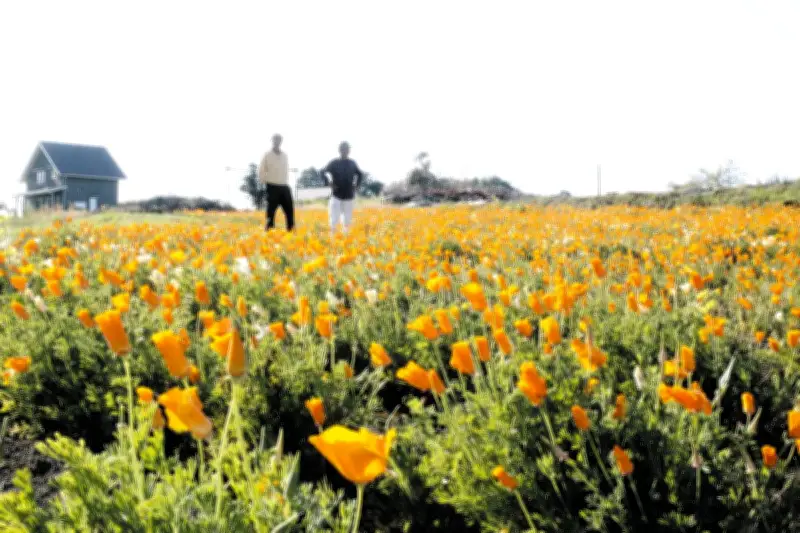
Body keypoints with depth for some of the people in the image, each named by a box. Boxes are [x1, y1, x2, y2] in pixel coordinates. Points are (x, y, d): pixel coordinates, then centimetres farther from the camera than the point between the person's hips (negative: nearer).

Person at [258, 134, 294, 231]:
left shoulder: (284, 155, 11)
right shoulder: (267, 155, -2)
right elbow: (261, 172, 0)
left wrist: (285, 182, 12)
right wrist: (266, 183, -3)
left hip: (284, 187, 5)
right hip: (273, 188, -4)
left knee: (290, 210, 3)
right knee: (271, 212, -3)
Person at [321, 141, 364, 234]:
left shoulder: (352, 163, 7)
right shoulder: (334, 163, -3)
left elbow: (360, 174, 22)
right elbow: (323, 173, -4)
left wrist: (357, 185, 10)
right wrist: (328, 183, -14)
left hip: (348, 196, 3)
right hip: (336, 195, -3)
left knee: (347, 219, 9)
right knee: (334, 219, -7)